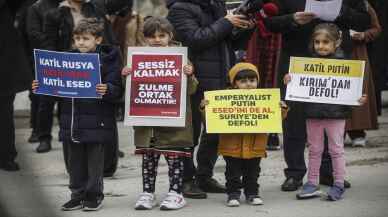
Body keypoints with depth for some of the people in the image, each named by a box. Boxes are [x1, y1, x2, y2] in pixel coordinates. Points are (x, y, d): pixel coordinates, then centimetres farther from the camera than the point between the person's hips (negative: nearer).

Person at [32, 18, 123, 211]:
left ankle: (94, 196, 15)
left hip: (96, 122, -5)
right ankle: (78, 195, 23)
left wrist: (106, 90, -33)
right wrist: (41, 87, 1)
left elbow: (116, 89, -13)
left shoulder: (107, 60, -7)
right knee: (75, 161, 13)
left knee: (94, 160, 4)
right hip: (72, 121, 5)